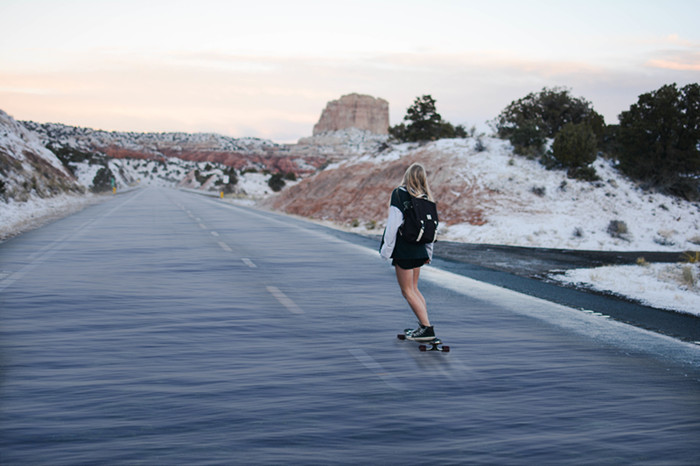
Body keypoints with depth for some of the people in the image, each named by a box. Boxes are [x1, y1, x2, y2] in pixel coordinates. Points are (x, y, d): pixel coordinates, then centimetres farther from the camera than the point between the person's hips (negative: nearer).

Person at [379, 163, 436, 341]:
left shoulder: (399, 194, -11)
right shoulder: (426, 198, 8)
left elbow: (393, 223, -16)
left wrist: (387, 249, -11)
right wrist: (428, 253, 21)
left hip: (403, 250, -7)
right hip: (419, 250, 7)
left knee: (407, 291, -1)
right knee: (413, 288, 18)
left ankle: (427, 328, -8)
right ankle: (424, 325, 16)